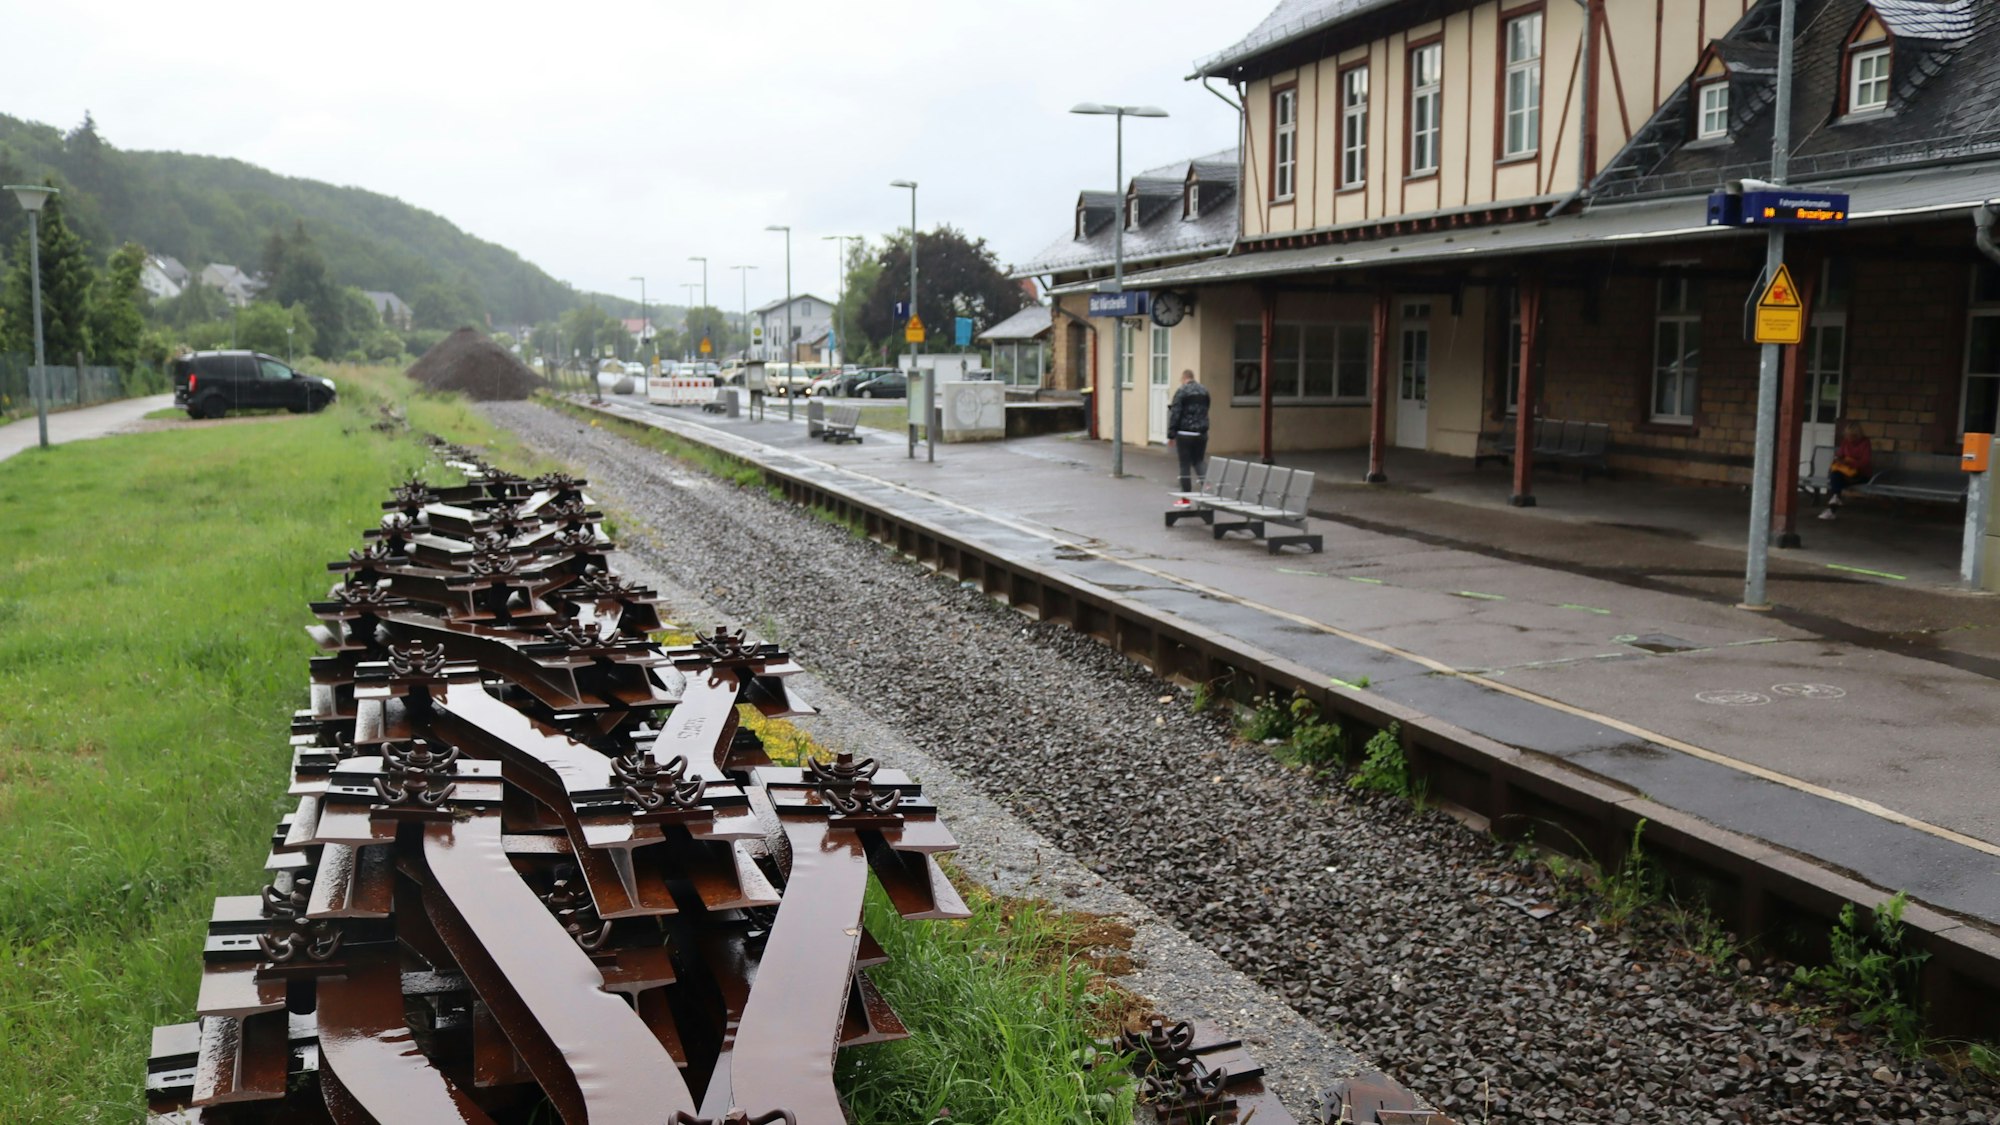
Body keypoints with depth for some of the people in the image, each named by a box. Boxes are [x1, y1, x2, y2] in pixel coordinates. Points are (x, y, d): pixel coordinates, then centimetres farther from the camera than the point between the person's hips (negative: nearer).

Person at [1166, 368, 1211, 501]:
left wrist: (1171, 435, -9)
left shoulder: (1181, 392, -9)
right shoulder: (1204, 391, 11)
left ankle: (1185, 497, 5)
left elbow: (1175, 414, -13)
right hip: (1202, 433, 5)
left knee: (1185, 464, 2)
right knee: (1198, 461, 17)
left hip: (1185, 434, -5)